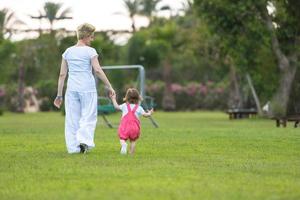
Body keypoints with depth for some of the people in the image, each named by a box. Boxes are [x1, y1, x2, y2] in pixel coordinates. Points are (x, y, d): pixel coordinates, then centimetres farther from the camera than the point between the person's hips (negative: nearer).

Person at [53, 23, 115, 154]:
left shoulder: (68, 52, 8)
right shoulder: (90, 51, -4)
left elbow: (62, 74, 7)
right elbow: (97, 70, -12)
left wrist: (59, 95, 10)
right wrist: (109, 86, -4)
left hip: (72, 89, 4)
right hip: (87, 89, -4)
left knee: (72, 119, 7)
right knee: (88, 117, 5)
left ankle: (73, 146, 6)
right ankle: (84, 140, -16)